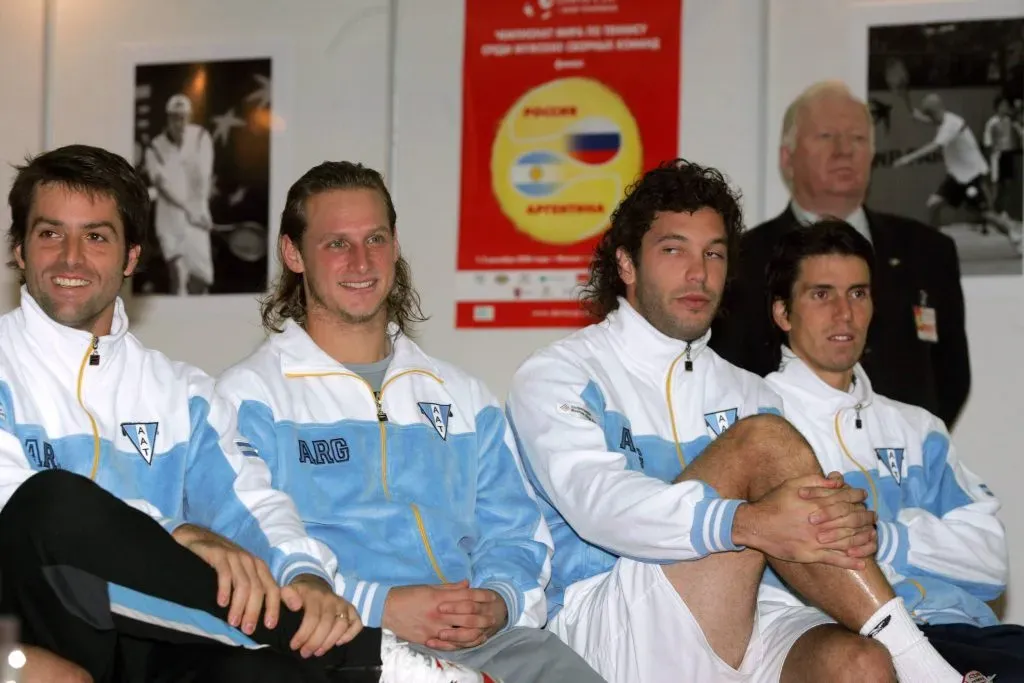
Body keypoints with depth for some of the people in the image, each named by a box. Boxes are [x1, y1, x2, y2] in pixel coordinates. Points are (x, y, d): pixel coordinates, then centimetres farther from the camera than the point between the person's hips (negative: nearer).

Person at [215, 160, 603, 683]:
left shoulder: (463, 398, 24)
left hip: (485, 638, 5)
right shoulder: (251, 397, 7)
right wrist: (379, 606, -16)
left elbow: (516, 537, 19)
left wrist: (498, 602, -5)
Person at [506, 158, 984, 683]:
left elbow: (804, 507, 10)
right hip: (606, 634, -4)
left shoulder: (743, 393, 25)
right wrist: (746, 522, -33)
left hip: (740, 639, 4)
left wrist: (849, 519, -18)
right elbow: (596, 501, -15)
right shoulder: (556, 376, 6)